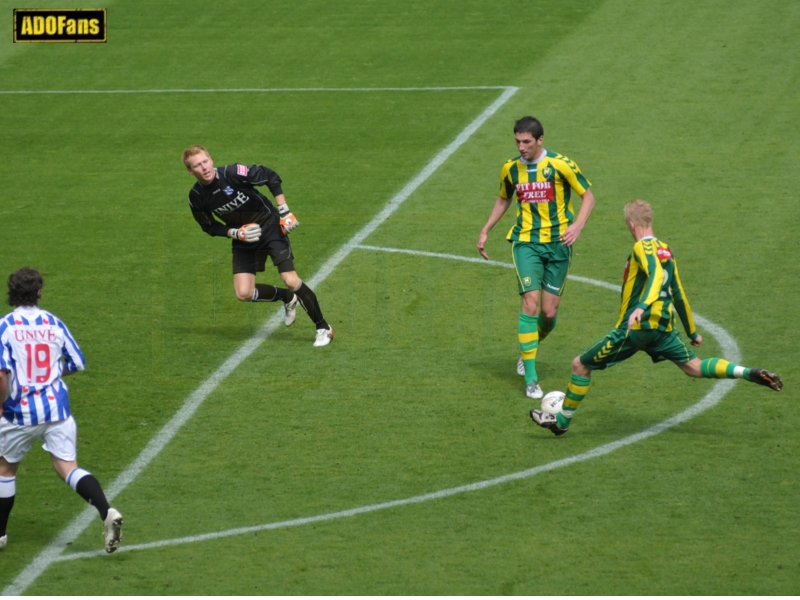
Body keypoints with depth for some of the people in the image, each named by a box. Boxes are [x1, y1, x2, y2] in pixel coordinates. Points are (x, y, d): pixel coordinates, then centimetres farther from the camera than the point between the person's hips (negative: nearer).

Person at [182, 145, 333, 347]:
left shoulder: (233, 173, -24)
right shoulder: (197, 198, -13)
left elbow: (271, 177, -12)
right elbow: (209, 226, 3)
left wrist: (284, 211, -12)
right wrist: (235, 233, -14)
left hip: (270, 227, -4)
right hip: (243, 239, 4)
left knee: (291, 280, -15)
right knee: (243, 293, -7)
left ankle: (323, 328, 3)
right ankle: (288, 299, 23)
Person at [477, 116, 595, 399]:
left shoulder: (561, 165, -8)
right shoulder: (511, 169, 3)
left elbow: (588, 196, -2)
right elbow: (503, 200, 22)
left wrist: (578, 225, -19)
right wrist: (485, 231, 16)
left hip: (558, 242, -1)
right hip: (526, 242, 1)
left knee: (549, 311, 2)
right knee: (530, 304, -14)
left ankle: (528, 350, 36)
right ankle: (530, 378, -11)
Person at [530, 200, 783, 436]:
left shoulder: (643, 248, -9)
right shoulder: (665, 250, 15)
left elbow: (656, 274, -29)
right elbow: (678, 293, 22)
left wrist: (641, 307, -44)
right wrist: (692, 332, 30)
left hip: (636, 327, -8)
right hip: (664, 326, 8)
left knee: (580, 365, 3)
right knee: (693, 367, 14)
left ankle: (562, 421, 10)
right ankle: (750, 374, -3)